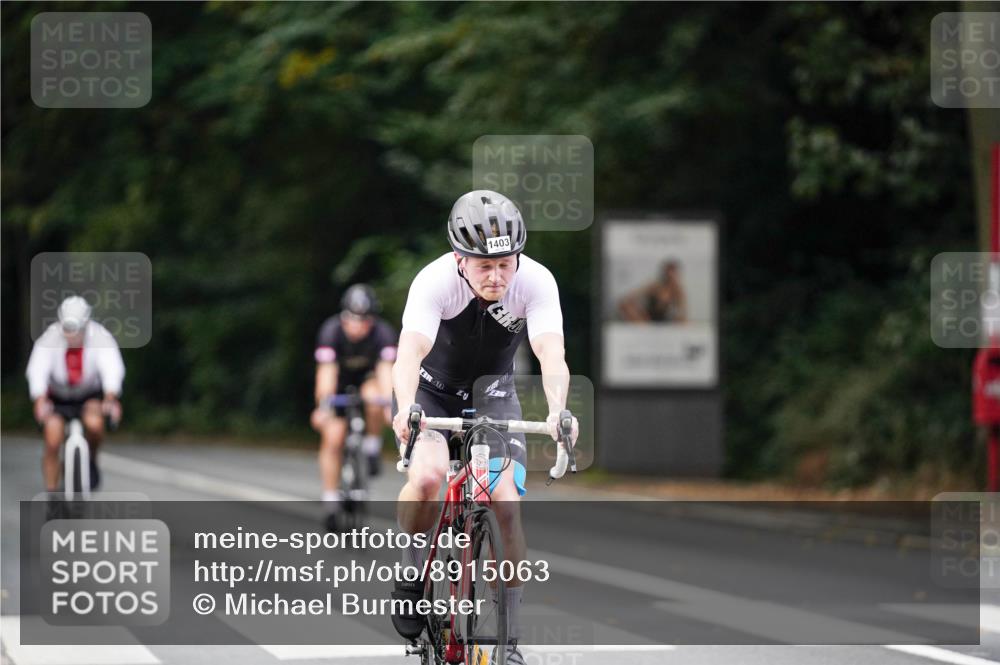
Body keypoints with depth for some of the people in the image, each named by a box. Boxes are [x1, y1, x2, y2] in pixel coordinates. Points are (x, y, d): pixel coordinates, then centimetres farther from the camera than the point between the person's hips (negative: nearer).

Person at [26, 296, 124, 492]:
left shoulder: (100, 337, -22)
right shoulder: (50, 339, -22)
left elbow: (112, 368, -34)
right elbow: (37, 370, -33)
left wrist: (110, 399, -52)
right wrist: (40, 401, -52)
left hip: (90, 397, -1)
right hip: (58, 400, 1)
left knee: (94, 423, -30)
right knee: (52, 444, -13)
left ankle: (91, 460, 0)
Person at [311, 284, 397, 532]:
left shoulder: (383, 333, -30)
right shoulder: (331, 331, -32)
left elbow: (385, 371, -40)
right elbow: (326, 372, -40)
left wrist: (390, 405, -56)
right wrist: (323, 406, -54)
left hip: (368, 376, 0)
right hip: (340, 379, 0)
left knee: (373, 399, -35)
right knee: (333, 438, -10)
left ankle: (371, 448, -9)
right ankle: (331, 502, -1)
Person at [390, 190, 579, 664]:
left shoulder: (536, 282, -26)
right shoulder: (435, 282, -31)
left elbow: (551, 354, -39)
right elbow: (409, 353, -43)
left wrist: (557, 411, -59)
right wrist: (406, 409, -63)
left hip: (492, 393, 2)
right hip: (433, 390, -2)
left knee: (507, 506, -13)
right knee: (428, 475, -30)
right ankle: (411, 575, -4)